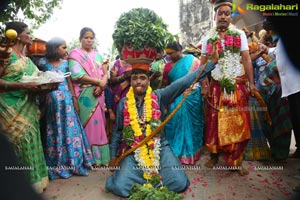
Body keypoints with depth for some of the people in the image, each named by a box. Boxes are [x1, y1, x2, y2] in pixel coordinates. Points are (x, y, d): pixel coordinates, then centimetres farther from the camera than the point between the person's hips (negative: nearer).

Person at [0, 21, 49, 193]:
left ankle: (34, 182, 23)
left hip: (29, 107, 8)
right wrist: (24, 86, -23)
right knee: (23, 144, -5)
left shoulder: (26, 57, 17)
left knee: (31, 142, 11)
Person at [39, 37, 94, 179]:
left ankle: (72, 162, 18)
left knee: (69, 129, 4)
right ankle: (57, 165, 19)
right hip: (51, 100, -2)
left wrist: (74, 99, 3)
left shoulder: (65, 63, 6)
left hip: (66, 99, 2)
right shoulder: (43, 62, -1)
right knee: (55, 131, 6)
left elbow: (69, 82, 8)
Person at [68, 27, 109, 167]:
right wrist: (98, 82, -12)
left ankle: (100, 156, 16)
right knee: (89, 124, -4)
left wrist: (102, 85, -11)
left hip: (98, 93, 5)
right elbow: (77, 75, -12)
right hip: (85, 95, -4)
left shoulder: (97, 54, 16)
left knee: (99, 123, 6)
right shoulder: (75, 54, 1)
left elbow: (105, 73, 9)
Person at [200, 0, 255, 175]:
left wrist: (251, 83, -7)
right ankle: (214, 155, 23)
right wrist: (204, 85, -4)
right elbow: (203, 65, 5)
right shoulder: (208, 39, 5)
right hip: (216, 86, 0)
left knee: (238, 124, 3)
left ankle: (236, 161, 15)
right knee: (215, 123, 6)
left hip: (238, 86, 0)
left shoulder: (240, 35, 5)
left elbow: (247, 59, 0)